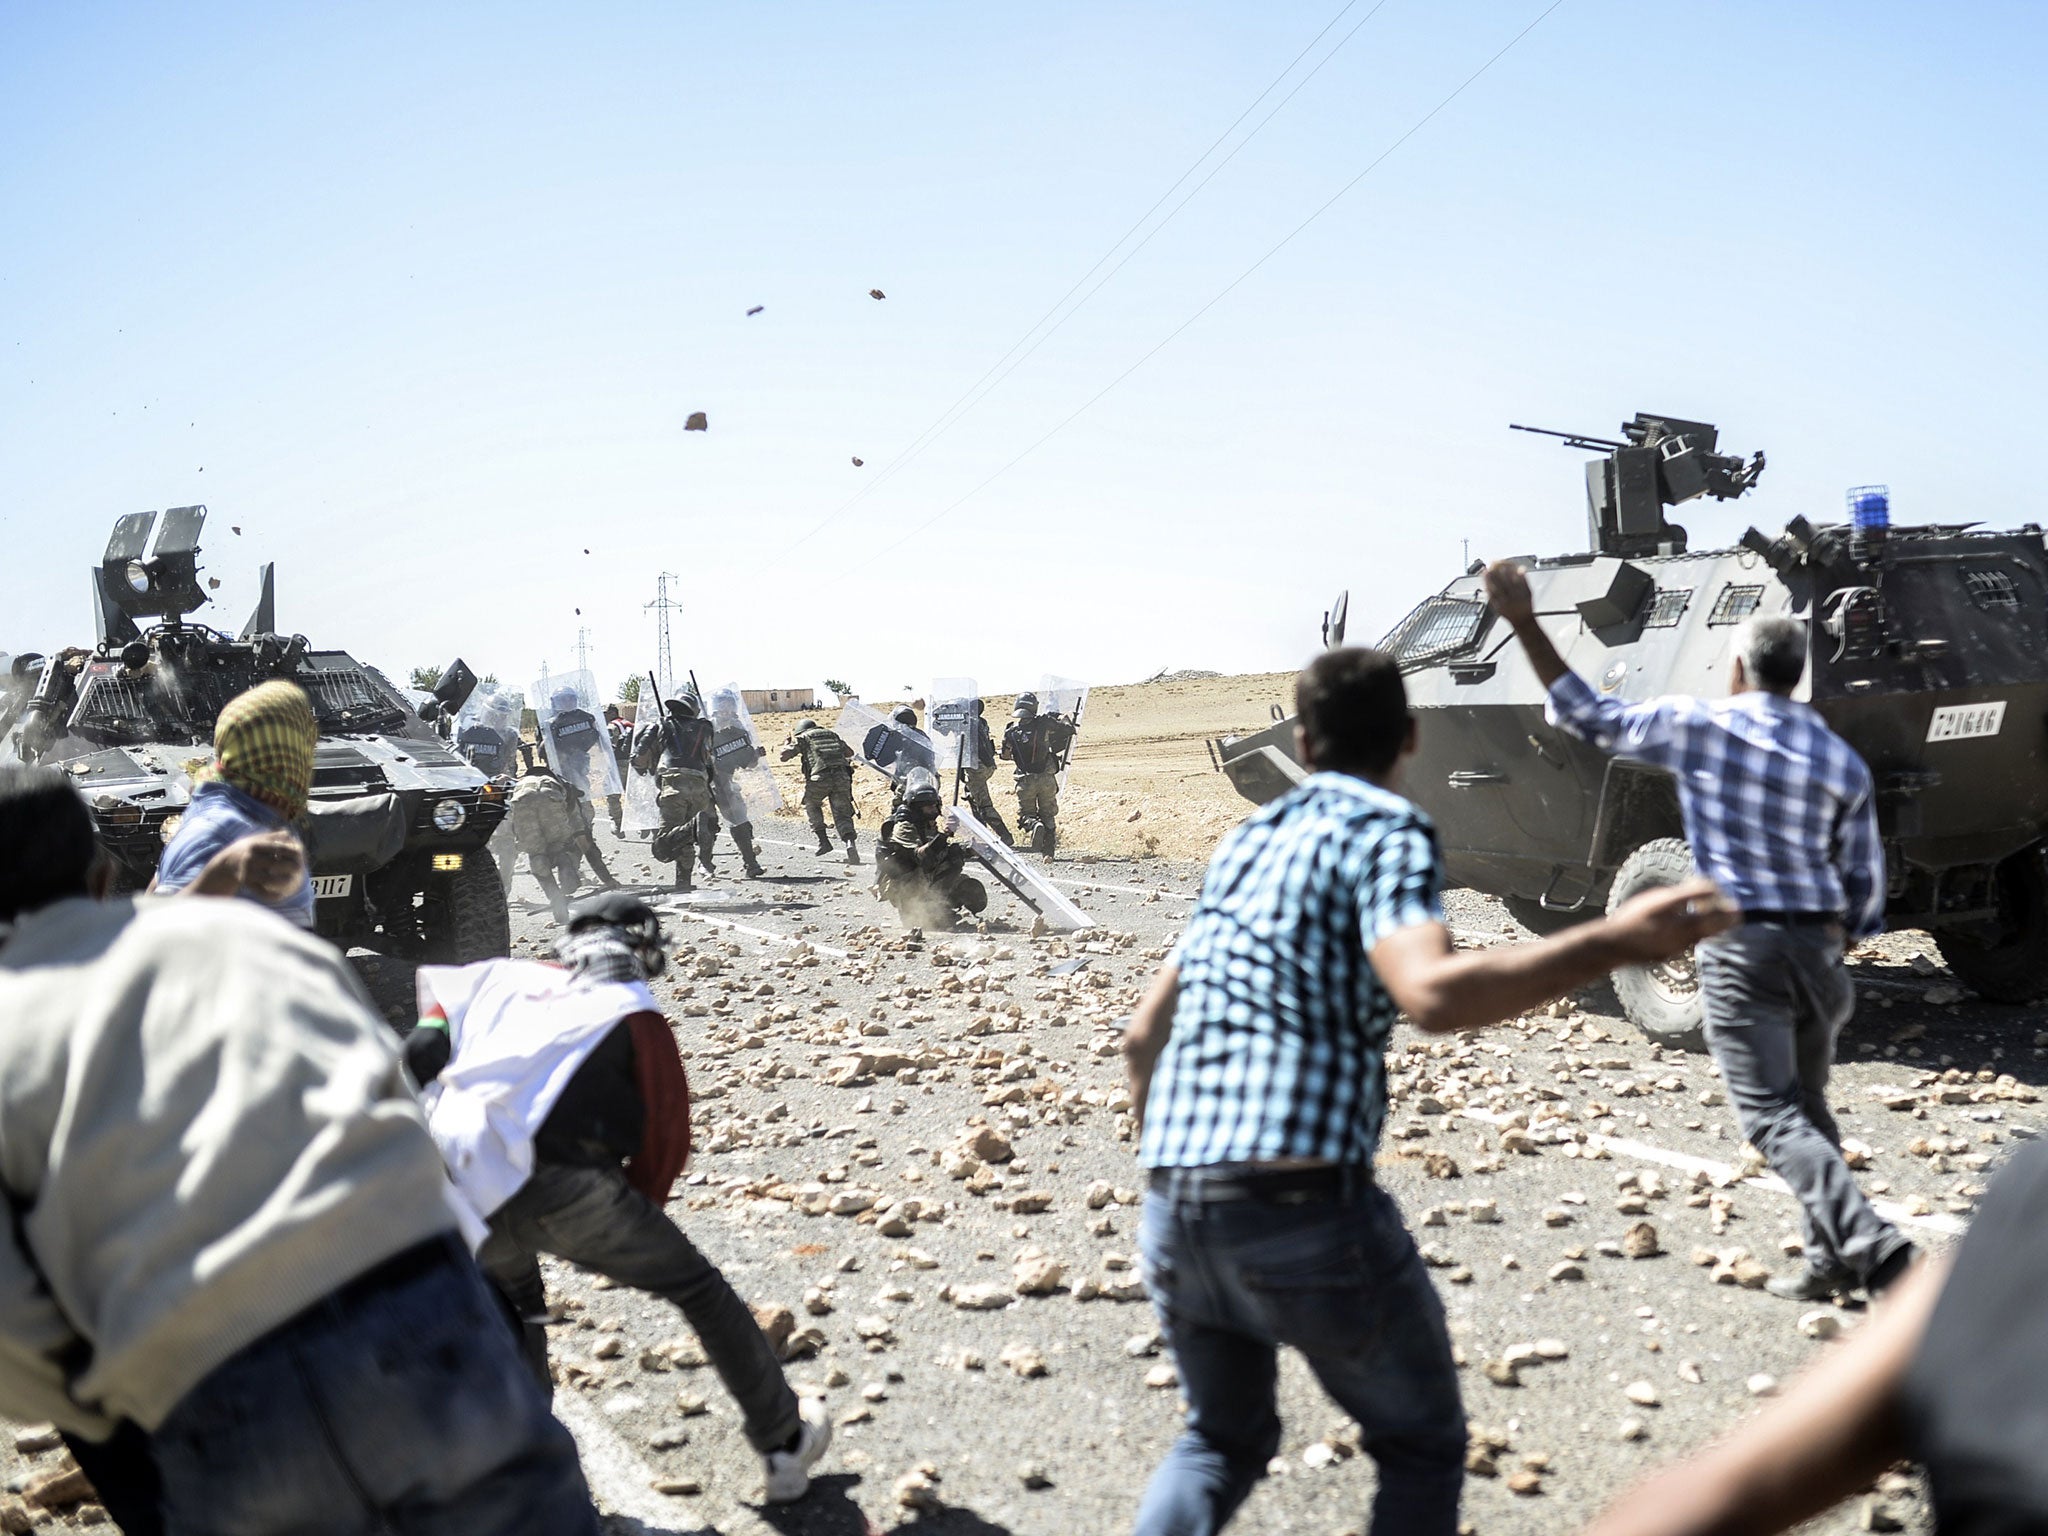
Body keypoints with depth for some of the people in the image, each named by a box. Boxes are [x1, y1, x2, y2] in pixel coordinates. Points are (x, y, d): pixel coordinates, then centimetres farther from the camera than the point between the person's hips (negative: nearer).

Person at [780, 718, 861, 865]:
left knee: (811, 805, 25)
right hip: (842, 777, 3)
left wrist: (787, 744, 30)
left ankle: (823, 841, 15)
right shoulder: (833, 734, 27)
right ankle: (850, 843, -18)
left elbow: (784, 756, 10)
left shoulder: (803, 738, 15)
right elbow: (850, 752, 37)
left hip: (820, 778, -3)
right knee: (842, 815, 7)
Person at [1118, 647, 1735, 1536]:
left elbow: (1143, 1035, 24)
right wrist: (1614, 942, -23)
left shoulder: (1247, 840, 19)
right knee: (1421, 1448, 17)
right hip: (1303, 1205, -6)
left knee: (1222, 1440, 27)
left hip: (1172, 1211, 6)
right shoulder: (1384, 832, -2)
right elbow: (1432, 993, -23)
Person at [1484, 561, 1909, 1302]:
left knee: (1775, 1116, -4)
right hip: (1815, 944, 5)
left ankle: (1871, 1246, -16)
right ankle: (1830, 1257, 23)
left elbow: (1587, 715, 2)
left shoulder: (1695, 725, -6)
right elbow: (1865, 881, 8)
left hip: (1740, 946, -5)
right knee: (1808, 1105, 18)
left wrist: (1524, 623, 5)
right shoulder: (1842, 760, 6)